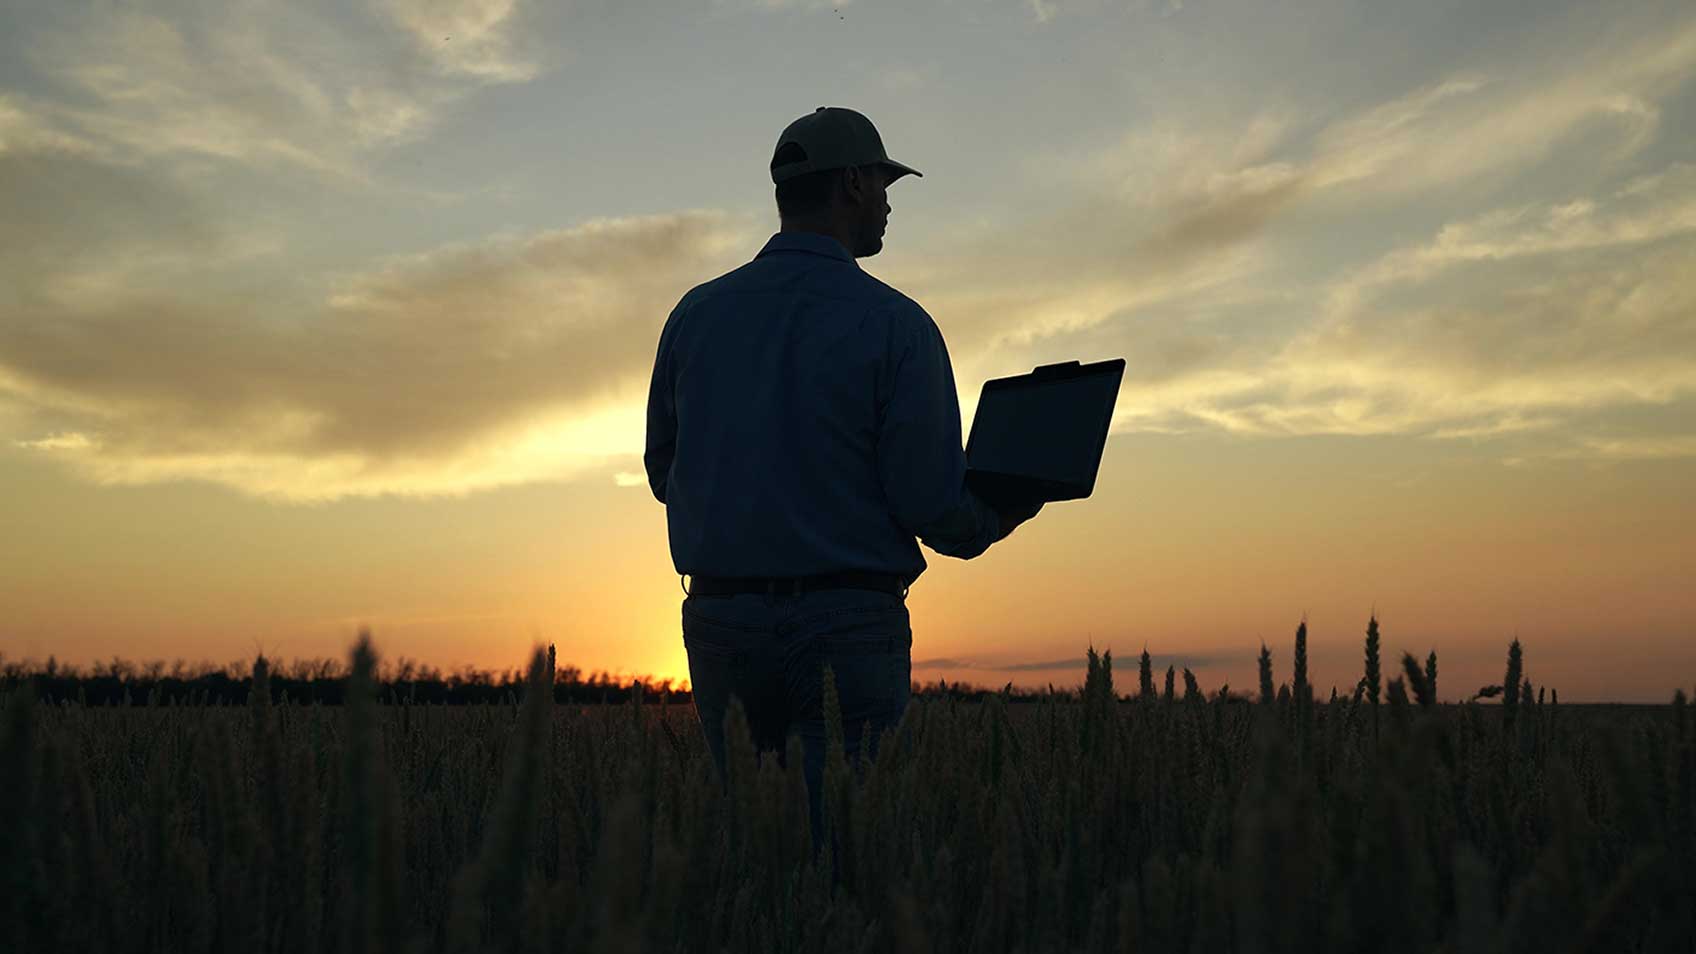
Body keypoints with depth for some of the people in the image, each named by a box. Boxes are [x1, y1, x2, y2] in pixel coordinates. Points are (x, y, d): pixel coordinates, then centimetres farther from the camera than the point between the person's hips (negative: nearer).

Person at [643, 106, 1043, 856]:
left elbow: (663, 472, 13)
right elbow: (929, 504, -11)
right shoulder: (896, 325, -8)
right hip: (847, 624, -4)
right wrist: (992, 523, 11)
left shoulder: (695, 314, 5)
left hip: (719, 618, 5)